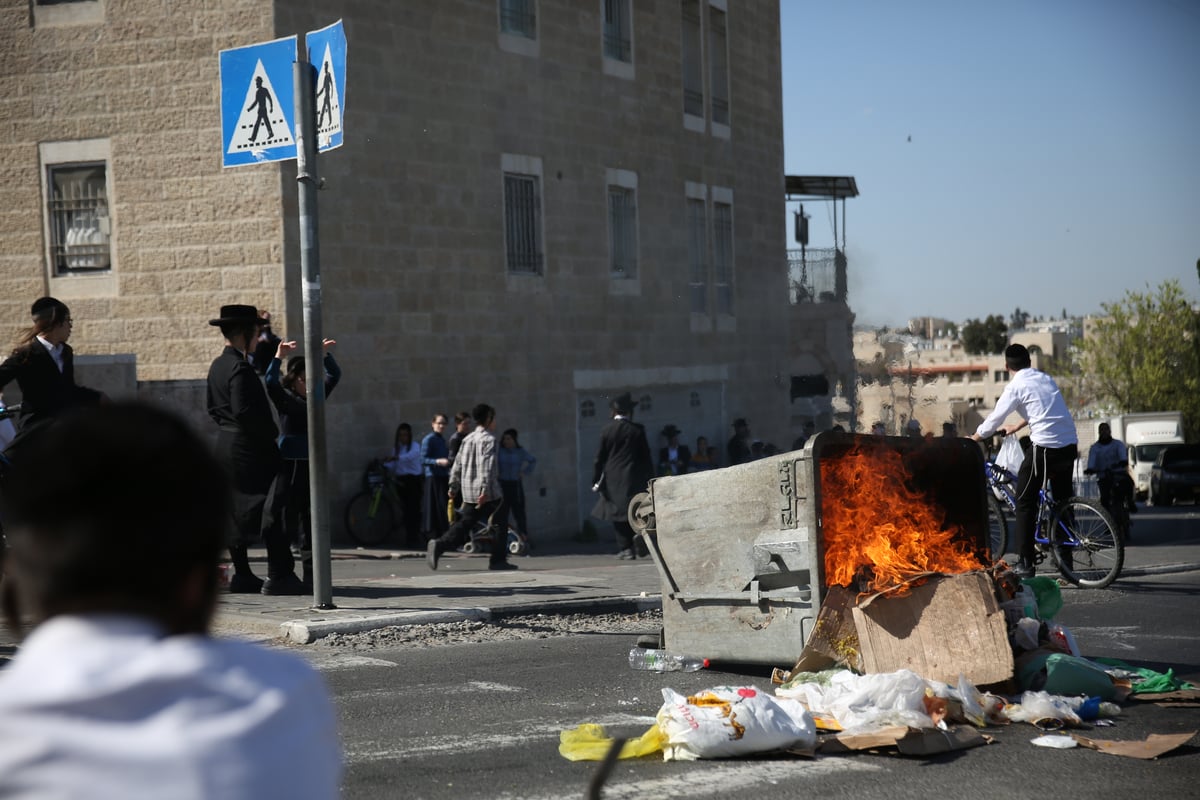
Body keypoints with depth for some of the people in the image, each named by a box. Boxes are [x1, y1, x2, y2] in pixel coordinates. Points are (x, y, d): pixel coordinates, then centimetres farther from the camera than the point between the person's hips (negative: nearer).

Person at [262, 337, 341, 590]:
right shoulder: (284, 399, -2)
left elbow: (334, 375, 12)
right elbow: (271, 382, -20)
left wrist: (325, 354, 0)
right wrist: (278, 357, -26)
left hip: (312, 465, 5)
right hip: (289, 465, -5)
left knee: (311, 521, 5)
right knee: (282, 520, -4)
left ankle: (311, 576, 9)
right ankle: (280, 576, -1)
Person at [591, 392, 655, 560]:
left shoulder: (606, 431, -1)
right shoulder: (637, 430, -2)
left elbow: (600, 457, 0)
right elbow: (645, 456, 1)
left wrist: (596, 480, 4)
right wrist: (650, 478, 8)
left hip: (613, 480, 0)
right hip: (633, 479, 0)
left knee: (619, 515, 5)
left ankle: (626, 548, 0)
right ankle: (641, 545, 4)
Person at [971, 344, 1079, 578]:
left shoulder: (1016, 387, -4)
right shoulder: (1046, 379, 17)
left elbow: (994, 419, -2)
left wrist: (971, 440, 12)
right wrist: (1015, 428, 44)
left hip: (1044, 446, -7)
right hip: (1069, 445, 7)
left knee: (1025, 502, 3)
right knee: (1063, 501, 14)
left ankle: (1025, 563, -1)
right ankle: (1065, 560, 16)